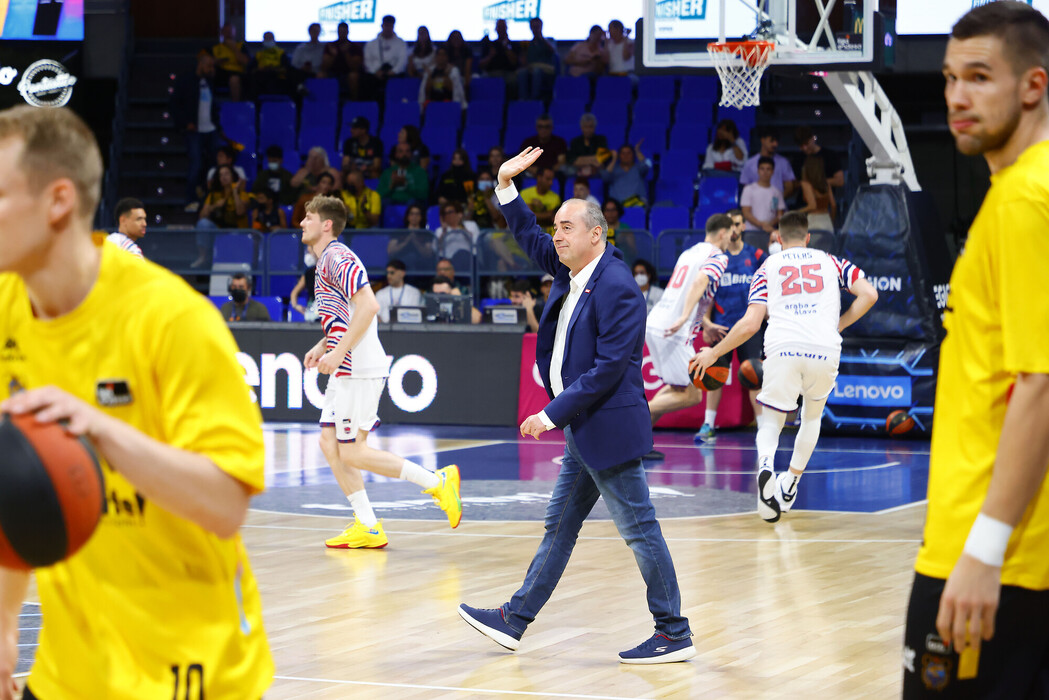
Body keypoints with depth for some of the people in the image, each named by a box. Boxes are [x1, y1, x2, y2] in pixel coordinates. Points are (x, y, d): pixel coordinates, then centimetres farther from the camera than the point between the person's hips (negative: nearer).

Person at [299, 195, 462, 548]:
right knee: (330, 444, 6)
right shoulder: (326, 261, 19)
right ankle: (367, 527, 7)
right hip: (347, 370, 10)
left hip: (360, 369, -10)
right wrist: (322, 346, 18)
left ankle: (437, 482, -2)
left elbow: (368, 305, -25)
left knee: (351, 452, -8)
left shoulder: (336, 258, -13)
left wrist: (340, 352, -26)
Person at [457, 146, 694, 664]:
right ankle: (515, 620, 19)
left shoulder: (616, 290, -19)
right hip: (582, 429, 10)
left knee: (639, 529, -3)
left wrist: (552, 415, -19)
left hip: (609, 428, -10)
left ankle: (674, 635, 4)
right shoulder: (572, 271, 8)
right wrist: (506, 186, 14)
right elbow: (531, 240, 25)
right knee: (559, 526, 14)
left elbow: (608, 368, -23)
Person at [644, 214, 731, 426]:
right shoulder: (718, 257, -4)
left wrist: (706, 324, 40)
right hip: (673, 333, -9)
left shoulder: (689, 252, 23)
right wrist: (684, 318, -34)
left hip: (653, 323, 9)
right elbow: (700, 282, -24)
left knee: (678, 387, 22)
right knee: (692, 395, -2)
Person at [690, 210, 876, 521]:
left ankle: (765, 465, -20)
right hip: (825, 349, 1)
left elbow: (750, 324, 8)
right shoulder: (830, 261, 22)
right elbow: (869, 294, 8)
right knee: (812, 414, 29)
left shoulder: (768, 266, 18)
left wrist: (713, 353, 18)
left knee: (771, 421, 12)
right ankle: (790, 482, 25)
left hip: (783, 347, -1)